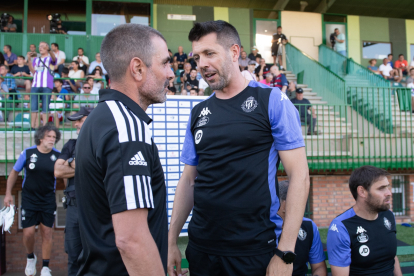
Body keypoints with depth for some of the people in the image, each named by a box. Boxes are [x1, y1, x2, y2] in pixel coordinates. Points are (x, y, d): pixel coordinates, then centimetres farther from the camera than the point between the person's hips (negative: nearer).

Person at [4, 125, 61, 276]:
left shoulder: (57, 155, -5)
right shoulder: (28, 153, -6)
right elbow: (14, 172, 5)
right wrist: (8, 194, 4)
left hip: (48, 200, 1)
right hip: (29, 199, 0)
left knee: (47, 233, 3)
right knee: (28, 232, -2)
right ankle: (30, 258, 29)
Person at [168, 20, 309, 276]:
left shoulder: (272, 101, -7)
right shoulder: (198, 113, 7)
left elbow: (299, 175, -10)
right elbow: (188, 180, 11)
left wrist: (285, 252, -14)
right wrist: (172, 239, 6)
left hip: (255, 250, -4)